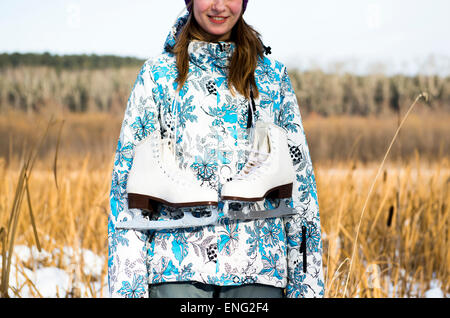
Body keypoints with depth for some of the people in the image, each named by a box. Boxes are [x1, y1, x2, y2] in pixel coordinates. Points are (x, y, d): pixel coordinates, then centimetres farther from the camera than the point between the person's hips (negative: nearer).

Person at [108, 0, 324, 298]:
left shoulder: (273, 75, 12)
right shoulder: (159, 73, 7)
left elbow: (299, 176, 11)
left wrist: (306, 283, 6)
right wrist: (127, 284, -3)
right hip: (177, 270, -1)